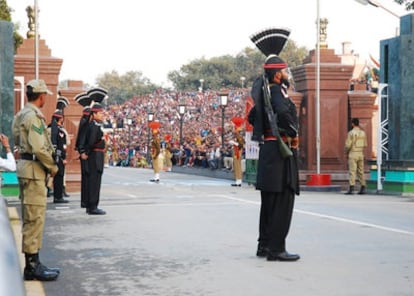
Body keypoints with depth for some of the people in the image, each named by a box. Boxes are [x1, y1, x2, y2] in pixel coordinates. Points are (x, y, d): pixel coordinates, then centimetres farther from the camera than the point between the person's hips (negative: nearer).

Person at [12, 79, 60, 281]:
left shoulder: (22, 115, 15)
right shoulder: (34, 116, -16)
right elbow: (39, 148, -23)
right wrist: (53, 167, -9)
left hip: (25, 165, 11)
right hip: (33, 168, -11)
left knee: (31, 218, 14)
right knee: (35, 218, -7)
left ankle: (33, 263, 20)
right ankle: (32, 266, -4)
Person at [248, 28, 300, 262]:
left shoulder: (265, 92, 15)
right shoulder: (278, 90, -13)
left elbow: (253, 116, 28)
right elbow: (283, 112, -33)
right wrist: (293, 134, -19)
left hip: (268, 148, 10)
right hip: (281, 150, -10)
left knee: (269, 202, 14)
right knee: (282, 202, -7)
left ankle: (265, 245, 21)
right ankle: (276, 249, -6)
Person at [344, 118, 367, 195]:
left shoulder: (351, 133, -12)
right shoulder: (363, 133, 9)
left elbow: (348, 145, -13)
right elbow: (365, 145, 13)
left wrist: (346, 153, 3)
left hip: (353, 154, -6)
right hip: (360, 154, 6)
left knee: (352, 171, -8)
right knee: (360, 171, 10)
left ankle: (351, 188, -13)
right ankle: (363, 188, 10)